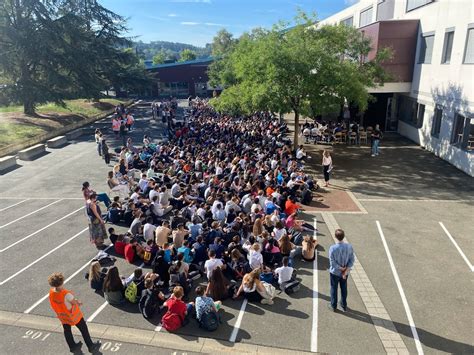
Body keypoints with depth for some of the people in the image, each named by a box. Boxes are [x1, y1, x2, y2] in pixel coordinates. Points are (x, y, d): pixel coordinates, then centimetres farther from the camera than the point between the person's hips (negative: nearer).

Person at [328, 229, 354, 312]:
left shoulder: (332, 248, -25)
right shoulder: (349, 247, -15)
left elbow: (333, 263, -22)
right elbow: (351, 260, -12)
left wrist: (341, 268, -9)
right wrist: (346, 271, -12)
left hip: (335, 272, -3)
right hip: (345, 273, 3)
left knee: (334, 289, 17)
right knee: (344, 289, 22)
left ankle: (333, 306, 31)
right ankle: (344, 306, 36)